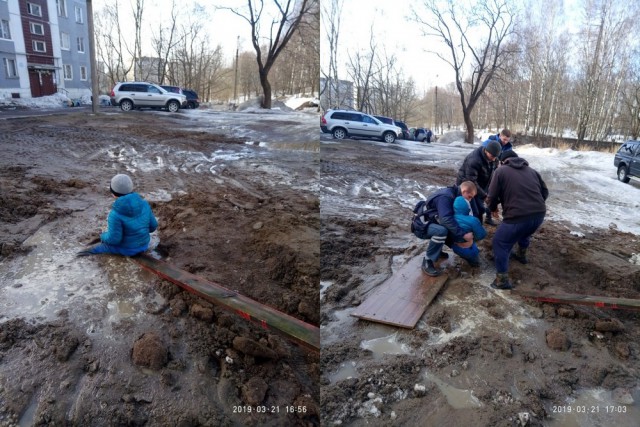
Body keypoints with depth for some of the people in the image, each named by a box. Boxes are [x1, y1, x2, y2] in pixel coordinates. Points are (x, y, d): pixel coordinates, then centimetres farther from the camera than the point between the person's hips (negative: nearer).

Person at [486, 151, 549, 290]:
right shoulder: (532, 171, 20)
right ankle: (521, 255, 61)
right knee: (525, 233, 38)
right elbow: (545, 192, 23)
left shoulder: (501, 171, 5)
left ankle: (502, 280, 6)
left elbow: (492, 195, 2)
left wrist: (493, 208, 23)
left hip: (518, 216, -6)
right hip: (539, 214, 6)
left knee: (500, 243, 10)